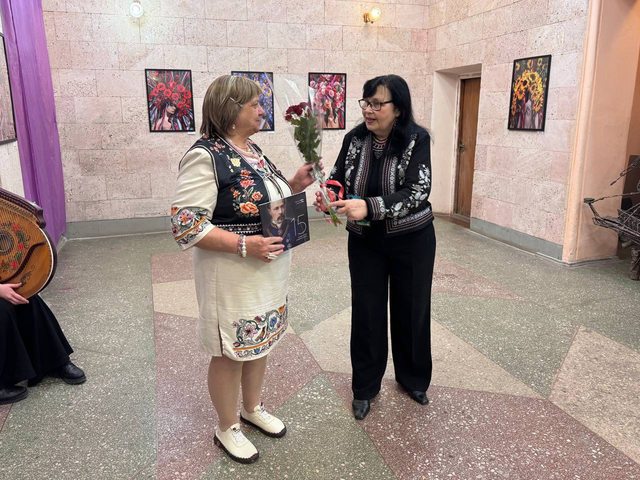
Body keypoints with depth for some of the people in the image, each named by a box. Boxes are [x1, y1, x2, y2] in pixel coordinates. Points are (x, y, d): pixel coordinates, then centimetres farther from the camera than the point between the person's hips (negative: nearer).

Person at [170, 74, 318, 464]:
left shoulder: (253, 149, 7)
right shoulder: (205, 156, -19)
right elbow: (185, 225, -23)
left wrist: (293, 185, 1)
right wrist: (245, 245, -28)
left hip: (270, 271, 8)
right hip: (234, 275, -8)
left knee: (260, 342, 21)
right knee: (231, 352, 9)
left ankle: (253, 408, 44)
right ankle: (227, 428, 32)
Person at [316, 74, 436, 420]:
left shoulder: (416, 139, -15)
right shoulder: (354, 138, -5)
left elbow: (416, 193, -23)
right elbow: (338, 179, 3)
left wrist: (369, 206, -35)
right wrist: (328, 197, -21)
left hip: (411, 241, -2)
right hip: (364, 241, 2)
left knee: (411, 310, 13)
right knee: (366, 313, 7)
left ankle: (413, 379, 37)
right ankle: (365, 386, 27)